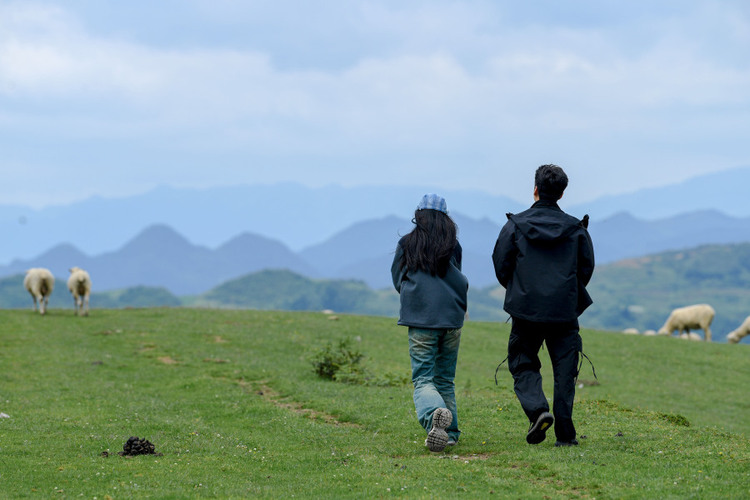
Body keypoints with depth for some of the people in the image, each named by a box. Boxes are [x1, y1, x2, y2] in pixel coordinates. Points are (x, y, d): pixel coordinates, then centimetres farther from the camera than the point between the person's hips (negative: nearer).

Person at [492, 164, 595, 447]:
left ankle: (537, 409, -15)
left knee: (523, 365, 12)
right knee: (564, 371, 7)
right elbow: (587, 268, 8)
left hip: (526, 308, -1)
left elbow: (500, 265, 2)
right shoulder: (576, 229, 3)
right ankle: (564, 433, 2)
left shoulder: (515, 226, -1)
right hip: (565, 311, 1)